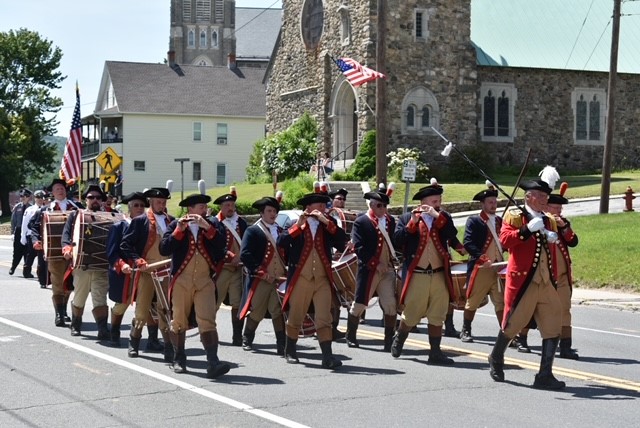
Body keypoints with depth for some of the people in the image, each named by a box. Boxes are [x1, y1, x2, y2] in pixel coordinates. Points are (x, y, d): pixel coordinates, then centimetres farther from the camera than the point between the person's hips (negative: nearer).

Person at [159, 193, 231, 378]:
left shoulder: (210, 226, 10)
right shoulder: (176, 225, 4)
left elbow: (221, 244, -7)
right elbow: (164, 249, -8)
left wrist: (207, 227, -17)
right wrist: (179, 230, -16)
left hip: (205, 281, 1)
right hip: (181, 281, -1)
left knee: (208, 321, -10)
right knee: (179, 321, 8)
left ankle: (213, 363, -18)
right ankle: (179, 359, 22)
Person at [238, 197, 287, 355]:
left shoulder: (280, 231, 16)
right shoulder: (253, 231, -1)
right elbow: (245, 255, -10)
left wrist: (286, 269, 1)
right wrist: (261, 272, -15)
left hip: (280, 279, 3)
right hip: (260, 279, -3)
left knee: (279, 312, -5)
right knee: (256, 312, 7)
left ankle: (282, 345, -6)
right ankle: (247, 339, 27)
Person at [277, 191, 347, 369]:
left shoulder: (329, 224, 7)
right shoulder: (296, 224, 3)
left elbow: (342, 241, -9)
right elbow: (281, 242, -12)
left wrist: (327, 222, -16)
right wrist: (298, 225, -17)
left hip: (322, 280, 1)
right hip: (300, 279, -1)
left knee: (324, 318, -6)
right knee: (295, 317, 10)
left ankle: (327, 356, -9)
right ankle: (289, 351, 27)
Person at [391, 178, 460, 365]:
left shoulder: (443, 218, 9)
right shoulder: (407, 218, 2)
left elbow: (452, 234, -10)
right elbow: (398, 240, -10)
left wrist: (437, 215, -18)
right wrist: (413, 222, -17)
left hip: (439, 275, 3)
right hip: (416, 275, -3)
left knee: (437, 316, 3)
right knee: (411, 315, 5)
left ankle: (435, 352, 9)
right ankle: (398, 340, 30)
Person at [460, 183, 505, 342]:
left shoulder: (499, 221, 15)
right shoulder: (473, 221, -2)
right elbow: (468, 243, -12)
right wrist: (482, 258, -23)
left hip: (498, 268, 4)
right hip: (479, 268, -4)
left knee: (502, 302, -2)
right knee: (473, 301, 6)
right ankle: (466, 331, 19)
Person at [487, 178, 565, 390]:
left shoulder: (549, 221, 17)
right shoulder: (514, 216, -2)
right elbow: (505, 240, -19)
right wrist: (527, 229, -27)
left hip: (546, 285, 6)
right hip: (522, 282, -6)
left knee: (553, 327, -3)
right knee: (512, 325, 7)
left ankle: (545, 376, -1)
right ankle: (496, 359, 33)